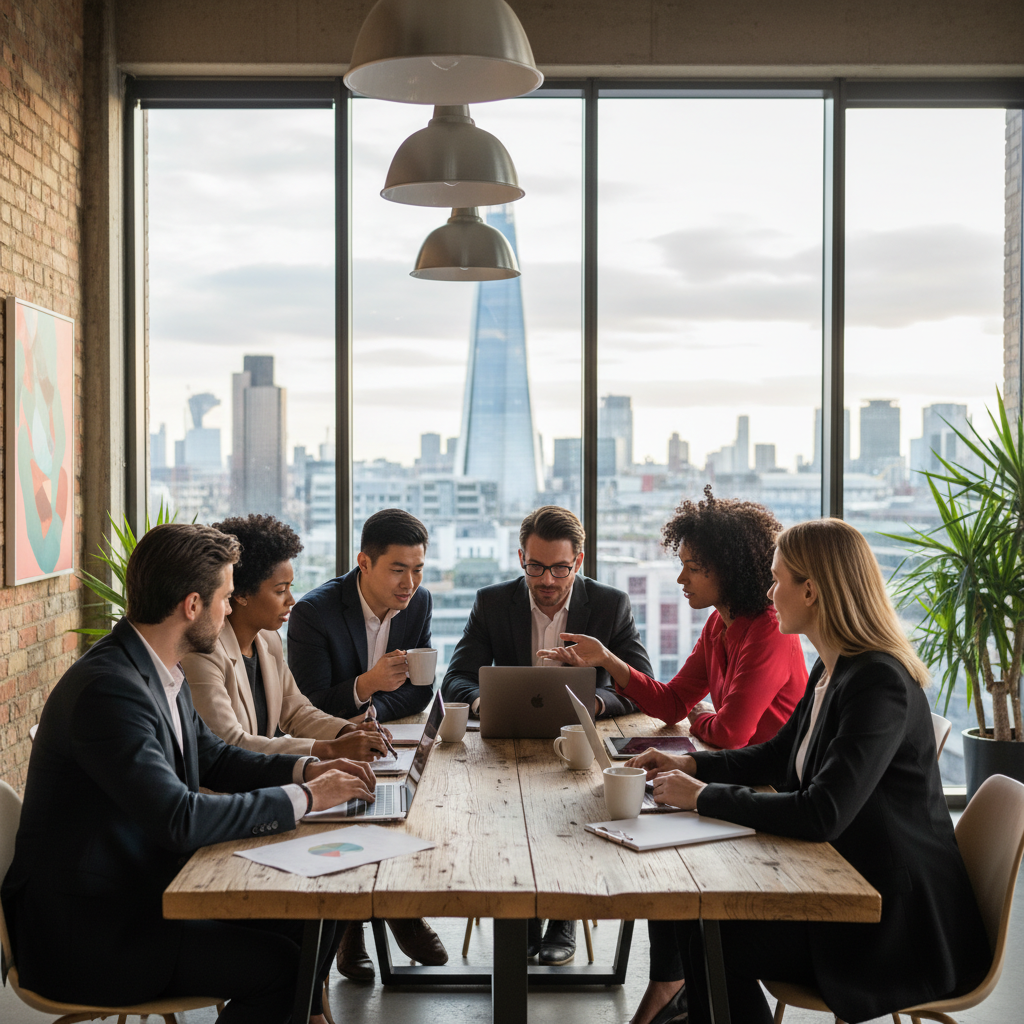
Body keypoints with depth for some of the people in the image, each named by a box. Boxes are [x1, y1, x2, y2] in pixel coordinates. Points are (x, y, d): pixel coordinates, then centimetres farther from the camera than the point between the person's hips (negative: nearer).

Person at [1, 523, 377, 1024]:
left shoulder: (160, 673, 5)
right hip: (84, 933, -9)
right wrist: (303, 798, -20)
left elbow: (214, 757, 20)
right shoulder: (107, 687, -25)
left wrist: (307, 769, 5)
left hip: (146, 886, 9)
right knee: (278, 963, -19)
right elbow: (180, 821, -29)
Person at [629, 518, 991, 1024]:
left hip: (895, 920, -9)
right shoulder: (831, 670, 7)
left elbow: (822, 815, -30)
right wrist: (688, 765, 8)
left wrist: (705, 796, -21)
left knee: (709, 938, -14)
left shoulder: (879, 683, -23)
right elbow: (775, 756, 22)